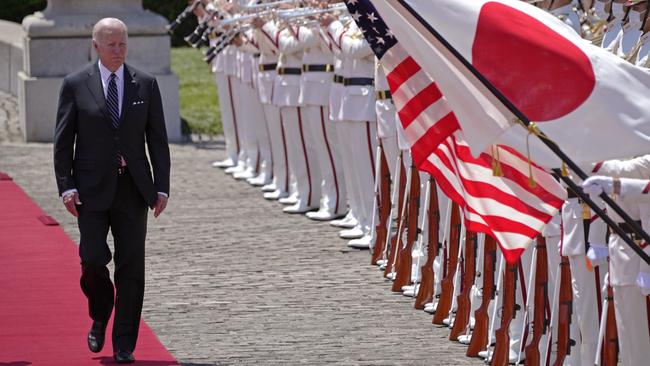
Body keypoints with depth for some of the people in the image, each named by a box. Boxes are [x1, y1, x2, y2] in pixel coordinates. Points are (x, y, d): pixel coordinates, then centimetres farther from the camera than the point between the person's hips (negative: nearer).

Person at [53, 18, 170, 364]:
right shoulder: (75, 85, 1)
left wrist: (162, 187, 0)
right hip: (93, 189, -1)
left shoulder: (146, 84, 5)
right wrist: (66, 187, -8)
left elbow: (157, 139, 6)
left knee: (131, 266, -1)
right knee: (93, 259, -10)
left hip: (133, 188, 1)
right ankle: (100, 317, 20)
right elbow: (63, 140, 1)